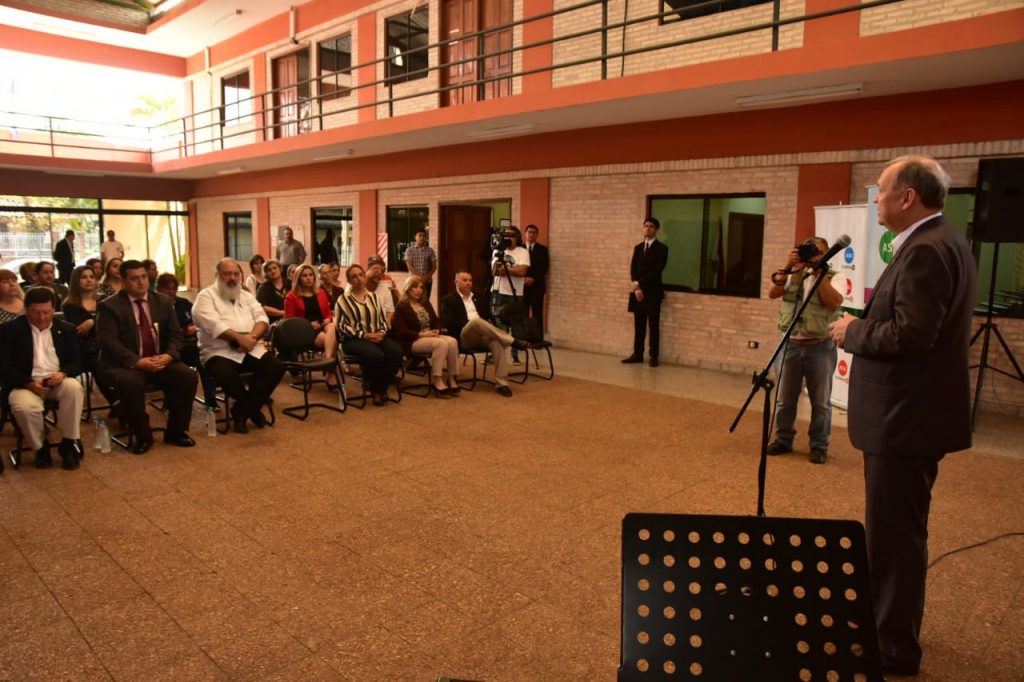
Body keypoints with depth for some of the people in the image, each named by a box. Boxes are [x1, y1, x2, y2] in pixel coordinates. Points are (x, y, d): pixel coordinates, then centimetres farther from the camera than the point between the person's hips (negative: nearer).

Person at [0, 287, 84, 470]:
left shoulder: (66, 329, 9)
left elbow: (76, 362, 7)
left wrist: (63, 374, -17)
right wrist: (29, 383, -19)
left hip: (58, 381, 2)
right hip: (25, 383, -2)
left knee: (74, 388, -33)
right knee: (25, 407, -35)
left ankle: (67, 444, -19)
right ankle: (40, 448, -6)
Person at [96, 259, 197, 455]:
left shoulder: (163, 301, 9)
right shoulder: (109, 306, -4)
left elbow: (175, 334, 8)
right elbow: (109, 342, -14)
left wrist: (169, 355, -14)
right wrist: (138, 361, -26)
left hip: (161, 361, 4)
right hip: (126, 364, -4)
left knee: (188, 376, -22)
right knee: (130, 382, -36)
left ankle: (175, 432, -4)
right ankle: (142, 436, -13)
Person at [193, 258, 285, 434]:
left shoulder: (247, 296, 18)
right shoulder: (206, 296, 1)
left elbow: (262, 319, 6)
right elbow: (212, 324, -15)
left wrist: (252, 337, -16)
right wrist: (239, 337, -23)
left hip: (251, 350, 5)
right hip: (219, 351, -5)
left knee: (276, 367, -19)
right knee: (226, 376, -36)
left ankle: (242, 412, -7)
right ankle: (252, 408, -5)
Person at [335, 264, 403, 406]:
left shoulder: (373, 296, 19)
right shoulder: (343, 299, 3)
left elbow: (383, 320, 17)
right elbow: (341, 326, -6)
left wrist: (381, 332, -6)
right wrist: (364, 335, -15)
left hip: (377, 336, 5)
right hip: (354, 339, -5)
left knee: (396, 351, -27)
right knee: (376, 355, -36)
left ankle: (382, 388, -11)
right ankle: (375, 390, -12)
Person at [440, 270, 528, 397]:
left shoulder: (479, 298, 27)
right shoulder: (448, 300, 12)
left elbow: (488, 317, 22)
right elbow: (447, 323, -3)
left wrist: (488, 323, -3)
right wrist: (469, 323, -12)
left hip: (483, 335, 4)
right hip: (463, 336, -4)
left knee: (497, 341, -34)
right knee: (476, 320, -39)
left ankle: (502, 383, -39)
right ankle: (513, 341, -36)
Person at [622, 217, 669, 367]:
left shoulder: (661, 248, -3)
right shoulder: (638, 247, 15)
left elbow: (656, 270, -12)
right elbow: (633, 269, 7)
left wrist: (639, 283, -15)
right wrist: (636, 288, -7)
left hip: (652, 292, -5)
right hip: (638, 291, 5)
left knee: (654, 325, 0)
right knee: (639, 325, 8)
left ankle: (654, 356, 4)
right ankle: (637, 354, 12)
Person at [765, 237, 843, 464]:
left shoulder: (834, 277, 0)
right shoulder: (793, 275, 9)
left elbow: (834, 303, -18)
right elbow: (772, 293, -7)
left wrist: (819, 273, -18)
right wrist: (787, 267, -17)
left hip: (820, 347, -2)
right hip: (790, 344, 3)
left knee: (820, 402, 6)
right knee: (784, 399, 10)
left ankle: (819, 446, 18)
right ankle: (783, 440, 24)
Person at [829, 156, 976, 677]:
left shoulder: (927, 249, -19)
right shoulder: (938, 242, 14)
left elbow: (911, 334, -27)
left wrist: (853, 331, -13)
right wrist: (869, 321, 7)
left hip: (906, 416, -11)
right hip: (911, 412, 11)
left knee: (893, 533, 1)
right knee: (898, 530, 22)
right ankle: (892, 628, 38)